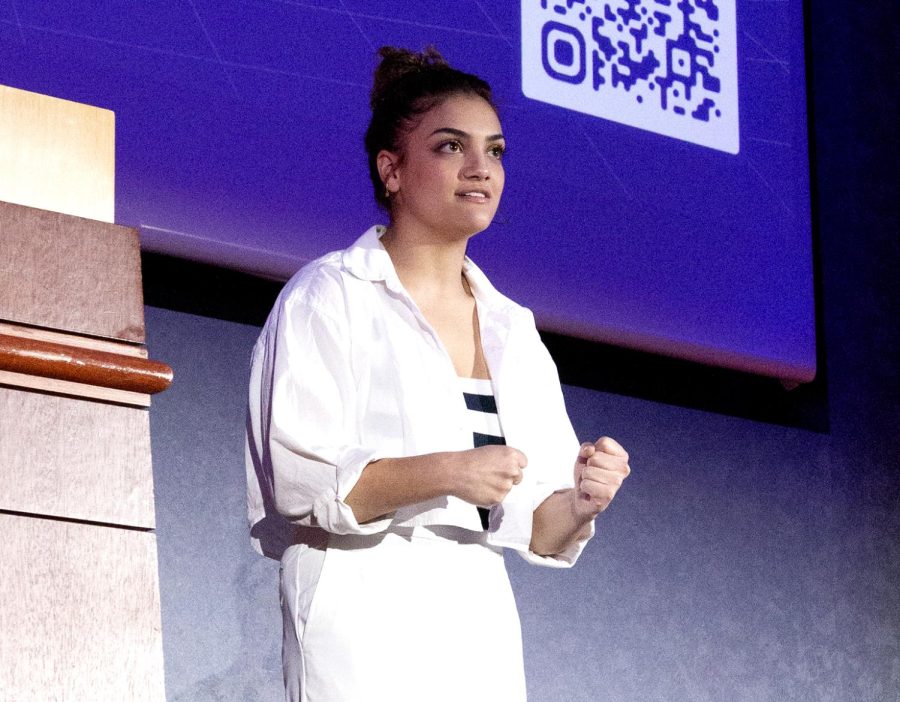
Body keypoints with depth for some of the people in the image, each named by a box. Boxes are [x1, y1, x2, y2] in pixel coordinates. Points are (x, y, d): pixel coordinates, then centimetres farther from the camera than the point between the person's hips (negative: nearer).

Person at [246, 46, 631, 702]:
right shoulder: (329, 298, 1)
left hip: (482, 623, 5)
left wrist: (581, 504, -7)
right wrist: (444, 473, -20)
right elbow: (294, 479, -10)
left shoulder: (514, 332, 17)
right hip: (363, 613, -5)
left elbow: (538, 530, 14)